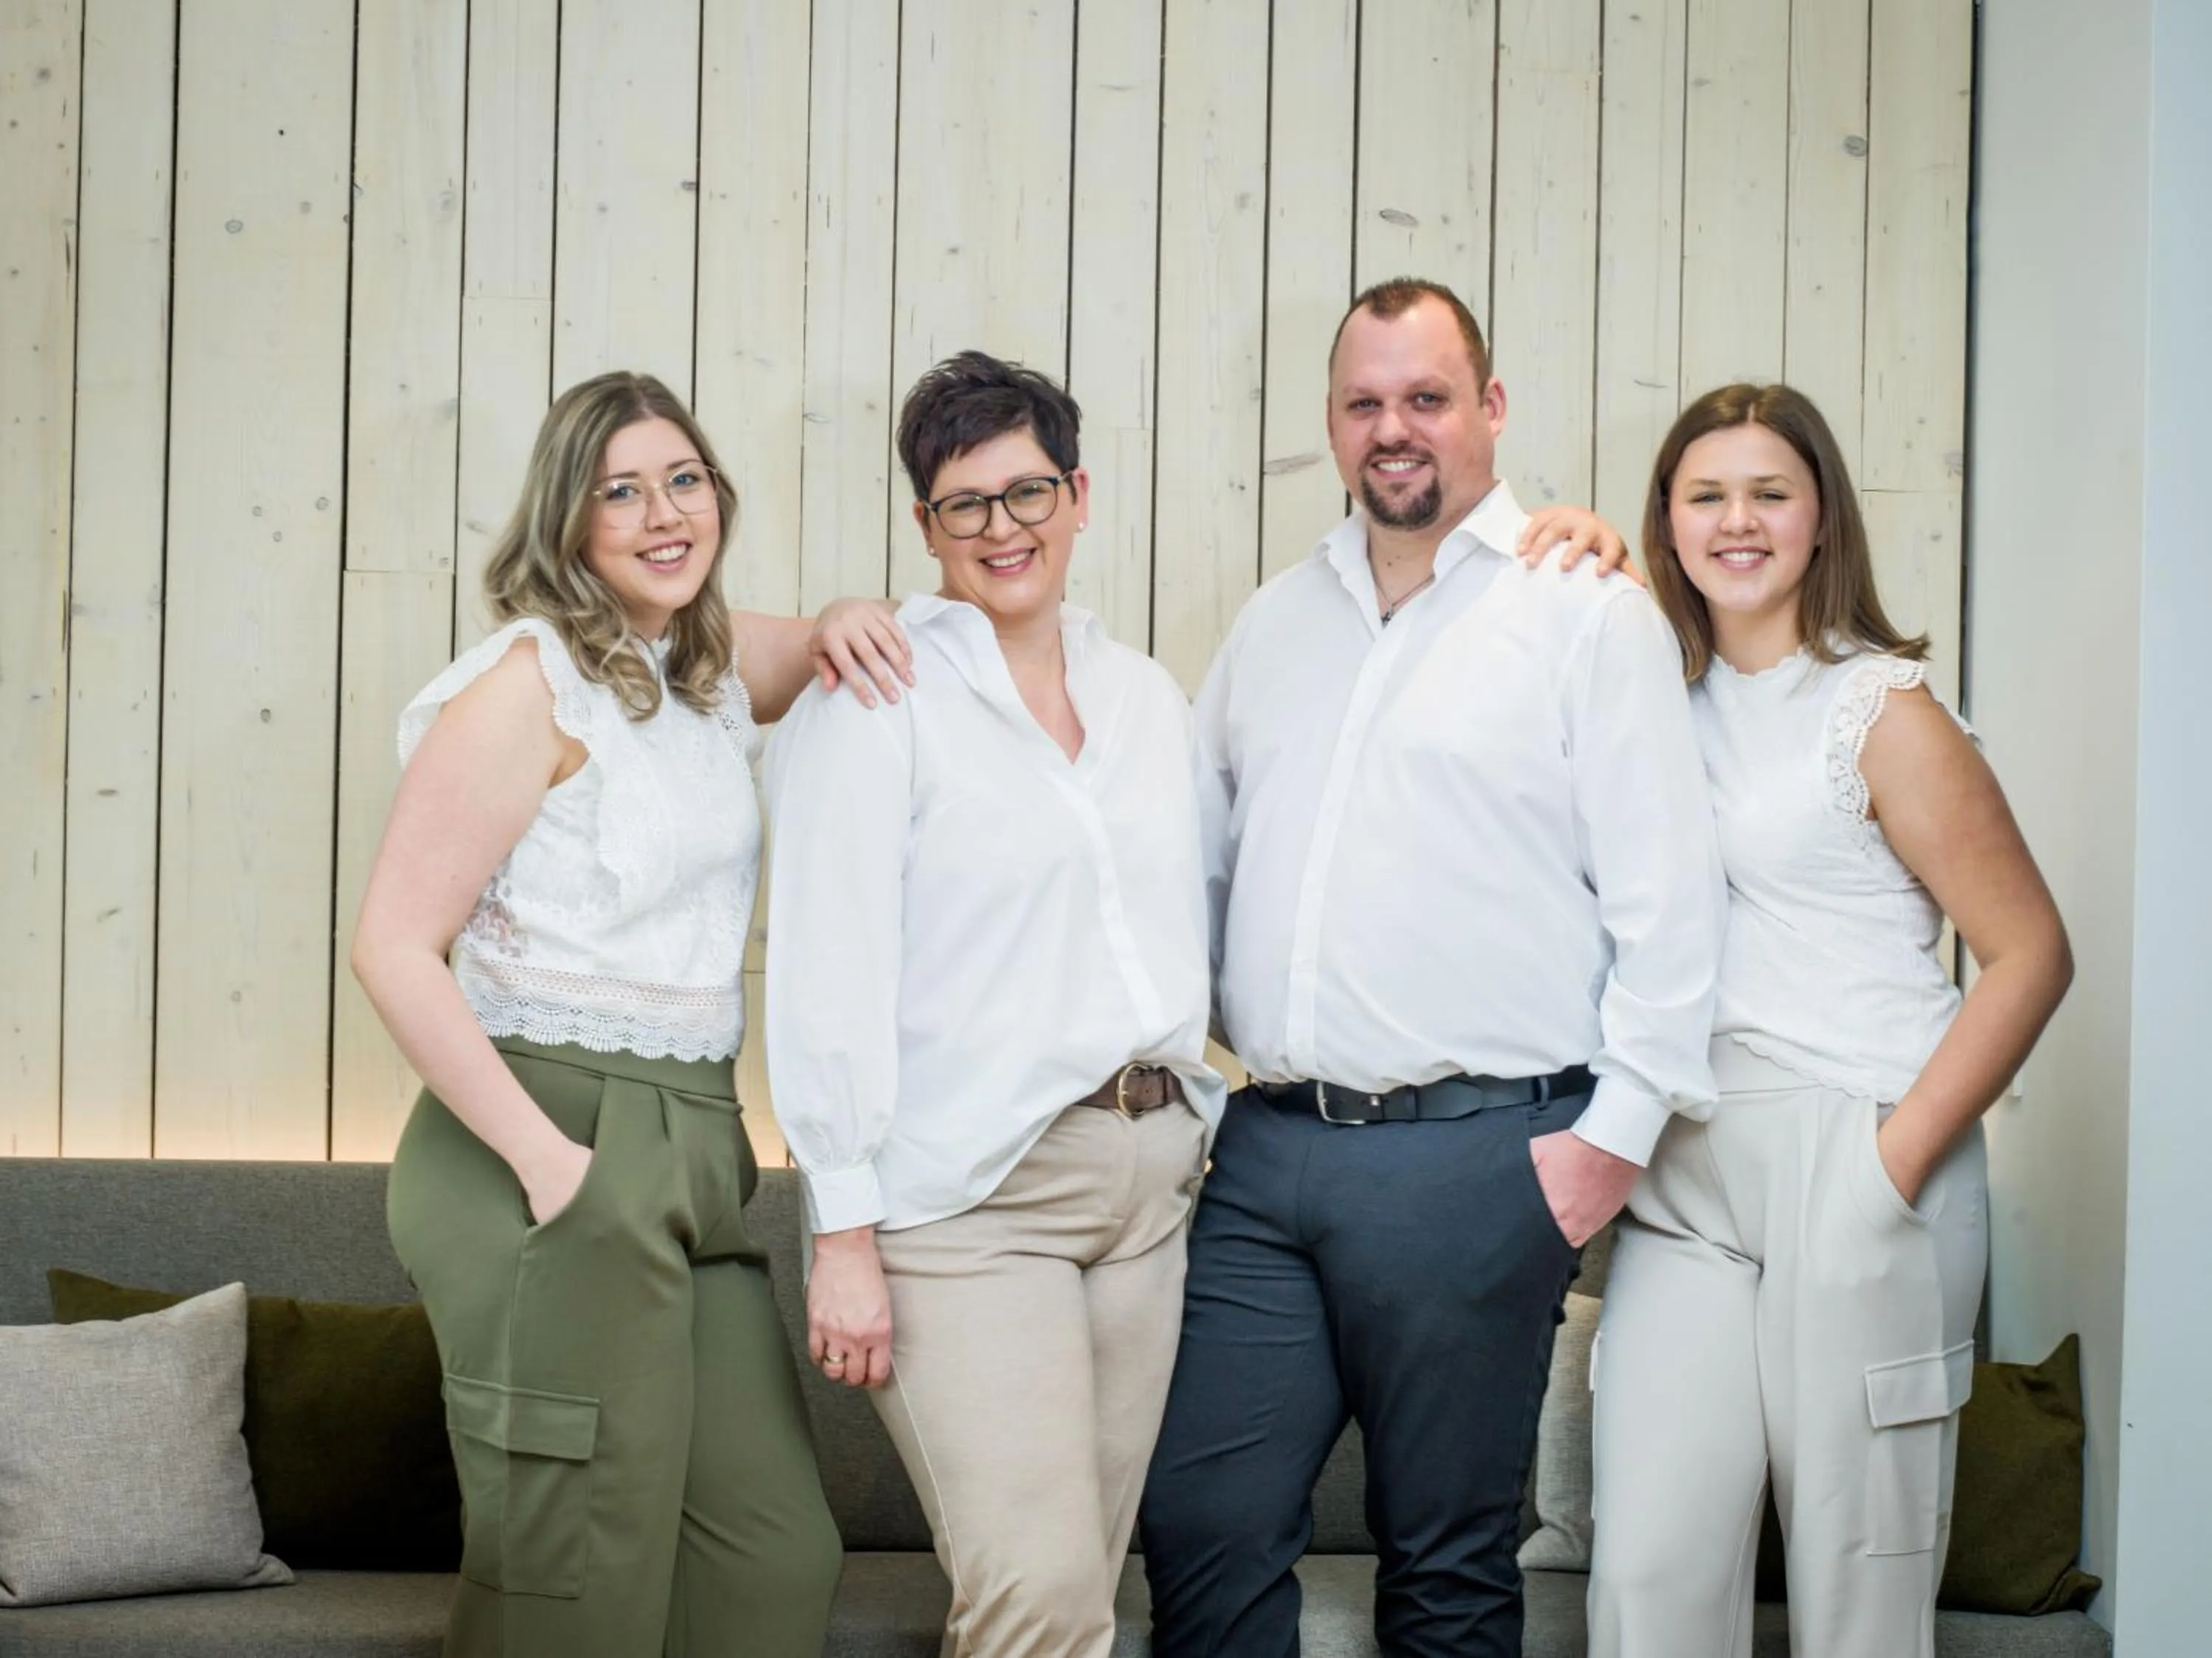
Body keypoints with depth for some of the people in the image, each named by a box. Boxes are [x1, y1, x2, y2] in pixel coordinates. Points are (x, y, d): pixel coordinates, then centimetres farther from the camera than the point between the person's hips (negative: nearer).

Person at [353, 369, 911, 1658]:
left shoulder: (715, 665, 13)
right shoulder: (531, 680, -9)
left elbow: (863, 650, 31)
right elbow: (394, 948, -14)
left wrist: (850, 627, 6)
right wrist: (544, 1158, -19)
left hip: (693, 1151, 8)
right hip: (559, 1135, -7)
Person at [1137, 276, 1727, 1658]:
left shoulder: (1589, 612, -2)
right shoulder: (1277, 623, 16)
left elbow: (1667, 894, -6)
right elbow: (1196, 860, 23)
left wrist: (1618, 1130, -10)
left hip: (1470, 1155, -5)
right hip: (1269, 1149, 5)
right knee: (1204, 1528, 5)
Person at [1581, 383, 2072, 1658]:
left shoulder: (1882, 713, -4)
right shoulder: (1666, 702, 12)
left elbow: (2032, 953, -7)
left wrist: (1902, 1157, -14)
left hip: (1854, 1167, -4)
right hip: (1687, 1179, 5)